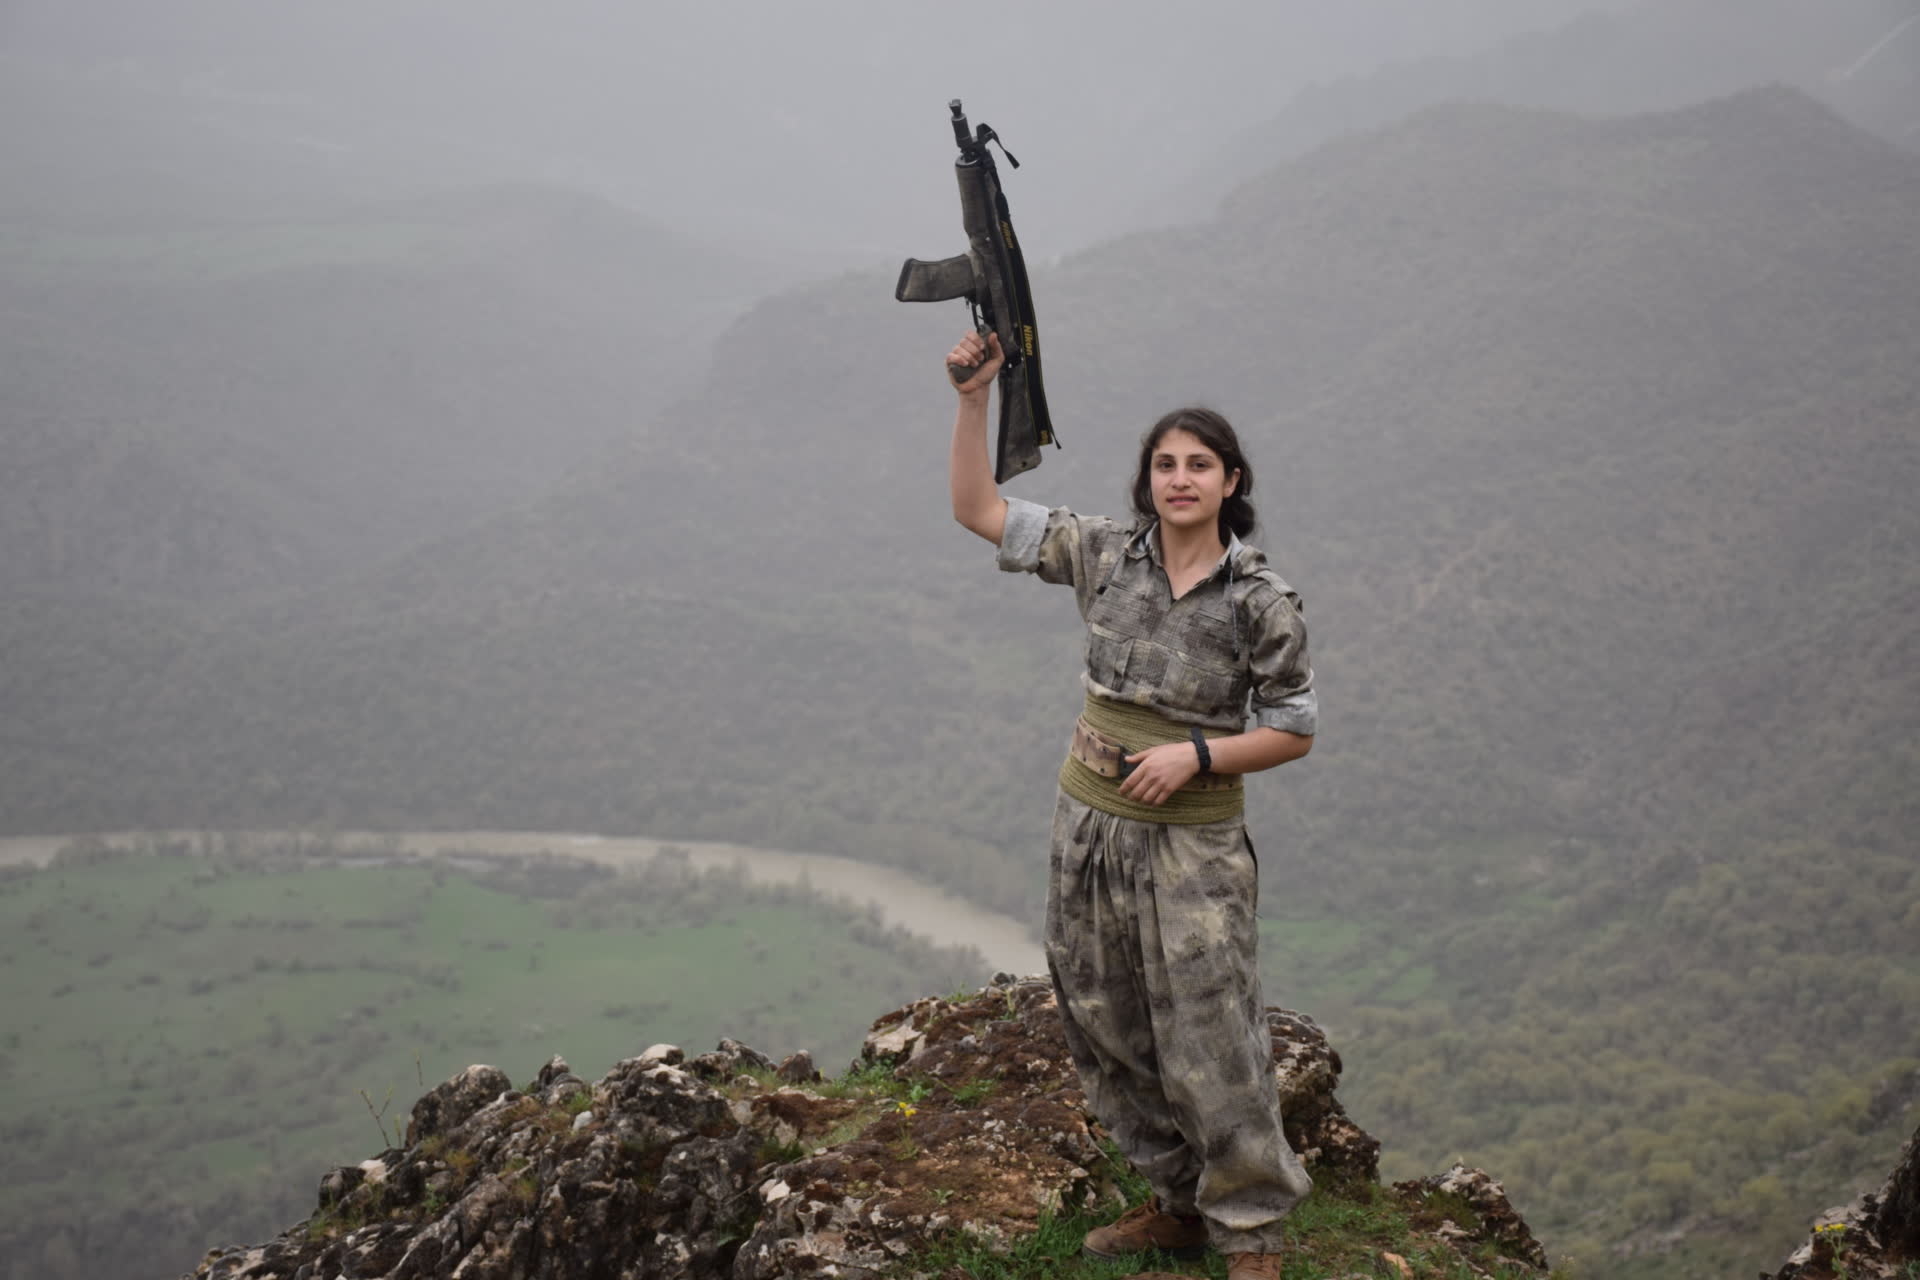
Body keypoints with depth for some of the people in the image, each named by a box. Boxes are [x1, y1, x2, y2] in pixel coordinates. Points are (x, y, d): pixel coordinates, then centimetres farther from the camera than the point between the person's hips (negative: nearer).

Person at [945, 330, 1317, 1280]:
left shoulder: (1260, 599, -9)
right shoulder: (1106, 554, 0)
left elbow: (1294, 730, -3)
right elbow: (978, 510, 2)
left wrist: (1194, 755, -16)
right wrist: (975, 399, -8)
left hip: (1192, 846, -4)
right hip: (1088, 830, 4)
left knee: (1209, 1049, -1)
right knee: (1108, 1038, 14)